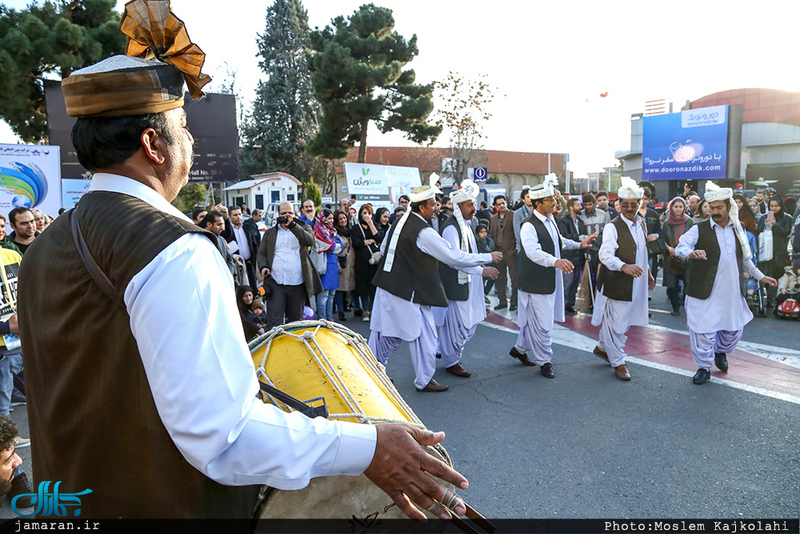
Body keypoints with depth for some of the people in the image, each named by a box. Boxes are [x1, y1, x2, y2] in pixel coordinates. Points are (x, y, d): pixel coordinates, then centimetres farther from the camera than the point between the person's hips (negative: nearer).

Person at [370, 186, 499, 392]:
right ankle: (424, 381, 17)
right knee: (424, 335, 5)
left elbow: (383, 248, 20)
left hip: (386, 286, 9)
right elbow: (455, 257, -16)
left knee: (385, 331, 18)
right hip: (408, 292, -9)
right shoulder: (424, 232, -18)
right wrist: (488, 257, -7)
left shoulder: (399, 223, 7)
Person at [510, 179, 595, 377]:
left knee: (533, 318, 20)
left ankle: (520, 348, 38)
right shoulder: (529, 226, -21)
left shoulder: (550, 219, 9)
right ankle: (544, 361, 16)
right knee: (541, 323, 0)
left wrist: (578, 244, 22)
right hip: (536, 282, -9)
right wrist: (555, 261, -50)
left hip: (550, 279, 9)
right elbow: (533, 251, -37)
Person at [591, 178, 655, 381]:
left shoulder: (641, 223, 9)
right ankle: (618, 362, 15)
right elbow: (606, 255, -30)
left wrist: (647, 272, 25)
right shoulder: (612, 227, -16)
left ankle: (602, 347, 39)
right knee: (616, 322, -1)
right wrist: (624, 267, -46)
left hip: (635, 283, 8)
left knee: (624, 320, 19)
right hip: (616, 283, -8)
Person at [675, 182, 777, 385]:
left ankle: (720, 352, 44)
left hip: (732, 292, 5)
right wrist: (692, 253, -40)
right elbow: (679, 247, -20)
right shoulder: (699, 229, -5)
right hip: (705, 292, -5)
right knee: (704, 330, -2)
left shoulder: (738, 229, 11)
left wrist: (760, 276, 24)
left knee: (734, 328, 15)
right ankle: (704, 367, 15)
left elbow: (745, 260, 23)